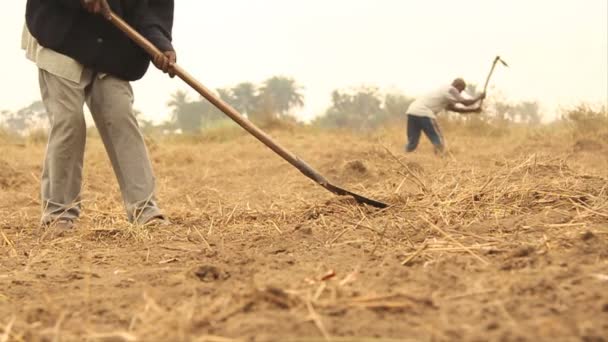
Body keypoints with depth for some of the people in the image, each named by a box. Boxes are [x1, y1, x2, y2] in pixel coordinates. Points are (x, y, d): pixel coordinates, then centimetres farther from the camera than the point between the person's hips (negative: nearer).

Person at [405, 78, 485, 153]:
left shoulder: (445, 92, 29)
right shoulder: (451, 90, 0)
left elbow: (454, 108, 35)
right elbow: (466, 102, 1)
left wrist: (473, 110, 32)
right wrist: (479, 97, 18)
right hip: (423, 113, -9)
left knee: (412, 143, 12)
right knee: (439, 142, -2)